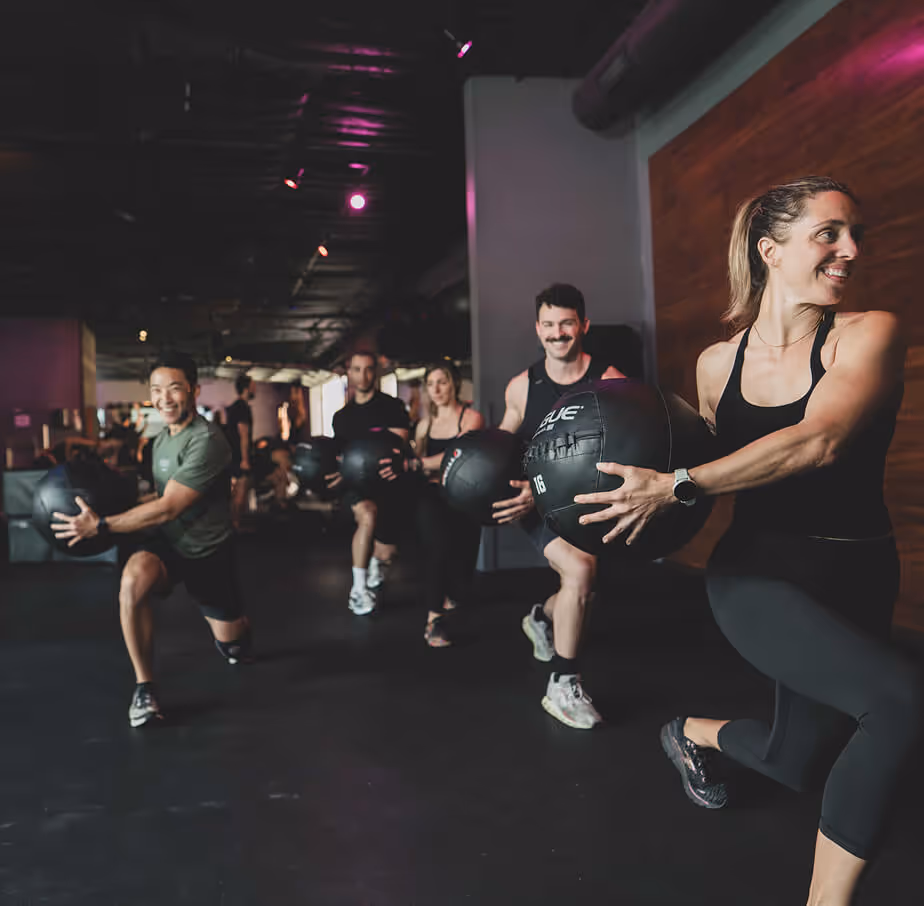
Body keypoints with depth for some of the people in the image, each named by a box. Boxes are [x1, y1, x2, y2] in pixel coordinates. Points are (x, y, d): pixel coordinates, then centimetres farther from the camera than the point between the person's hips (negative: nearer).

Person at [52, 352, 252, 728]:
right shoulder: (161, 439, 2)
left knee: (230, 640, 12)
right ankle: (144, 686, -17)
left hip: (208, 552, -4)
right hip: (167, 541, 5)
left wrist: (100, 525, -25)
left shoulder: (207, 441, -25)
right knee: (133, 579, -32)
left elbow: (167, 509, -28)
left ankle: (237, 631, 54)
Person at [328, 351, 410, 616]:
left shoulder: (392, 407, -4)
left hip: (386, 482, -1)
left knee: (385, 554, -1)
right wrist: (331, 469, -2)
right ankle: (359, 589, -21)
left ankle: (375, 565, 41)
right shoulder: (342, 416, 10)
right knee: (368, 514, -34)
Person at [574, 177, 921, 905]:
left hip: (855, 577, 1)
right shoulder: (718, 362, -1)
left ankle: (692, 734, 49)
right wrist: (642, 464, -3)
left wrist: (677, 486, -30)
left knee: (797, 763, 14)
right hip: (757, 573, -1)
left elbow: (818, 441, -27)